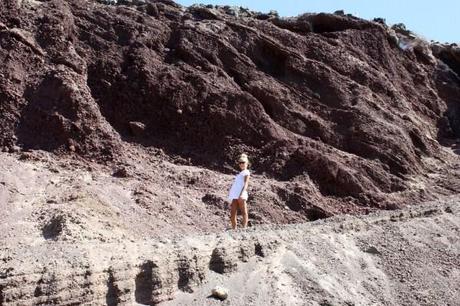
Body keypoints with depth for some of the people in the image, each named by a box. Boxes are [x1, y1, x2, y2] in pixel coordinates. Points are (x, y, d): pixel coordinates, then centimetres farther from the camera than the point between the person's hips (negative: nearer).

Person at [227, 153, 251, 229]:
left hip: (241, 195, -7)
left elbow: (246, 183, -9)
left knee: (244, 212, -9)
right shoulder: (238, 174, 28)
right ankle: (234, 229, 3)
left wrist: (242, 193, -23)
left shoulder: (246, 172, 6)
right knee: (232, 214, 2)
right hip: (234, 196, 8)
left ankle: (244, 228, -13)